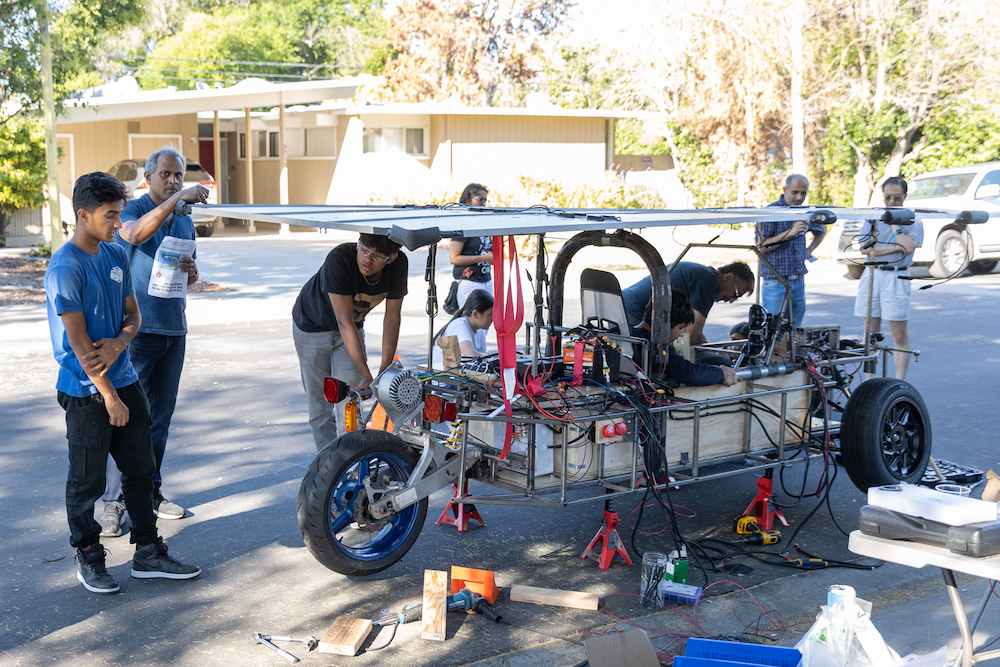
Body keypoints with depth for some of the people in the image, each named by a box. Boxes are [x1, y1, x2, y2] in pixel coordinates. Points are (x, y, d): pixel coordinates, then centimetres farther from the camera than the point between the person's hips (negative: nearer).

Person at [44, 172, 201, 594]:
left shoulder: (116, 256, 7)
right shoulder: (65, 268, -16)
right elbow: (78, 341, -18)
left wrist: (120, 342, -12)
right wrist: (109, 396, -16)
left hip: (124, 381, 7)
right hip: (86, 392, -7)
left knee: (141, 470, 12)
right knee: (87, 480, 5)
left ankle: (148, 554, 23)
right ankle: (88, 559, 22)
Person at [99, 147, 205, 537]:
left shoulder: (185, 223, 16)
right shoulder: (132, 211, -4)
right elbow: (135, 233, -29)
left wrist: (191, 271, -1)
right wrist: (176, 199, -34)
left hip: (174, 329, 6)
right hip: (137, 328, -6)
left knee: (161, 417, 11)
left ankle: (150, 492, 20)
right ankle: (115, 501, -4)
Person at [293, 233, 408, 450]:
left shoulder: (398, 264, -25)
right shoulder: (338, 259, -37)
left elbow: (392, 316, -14)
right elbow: (344, 322, -38)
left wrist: (385, 370, -18)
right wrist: (366, 375, -41)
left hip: (353, 329, 3)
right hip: (312, 327, -3)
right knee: (319, 403, 2)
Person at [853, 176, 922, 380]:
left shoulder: (913, 222, 2)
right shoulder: (873, 218, 9)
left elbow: (908, 248, -16)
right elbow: (865, 248, -4)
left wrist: (895, 223, -7)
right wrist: (896, 247, -10)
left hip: (896, 277, -3)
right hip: (871, 275, 3)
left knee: (900, 336, -2)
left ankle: (899, 382, 3)